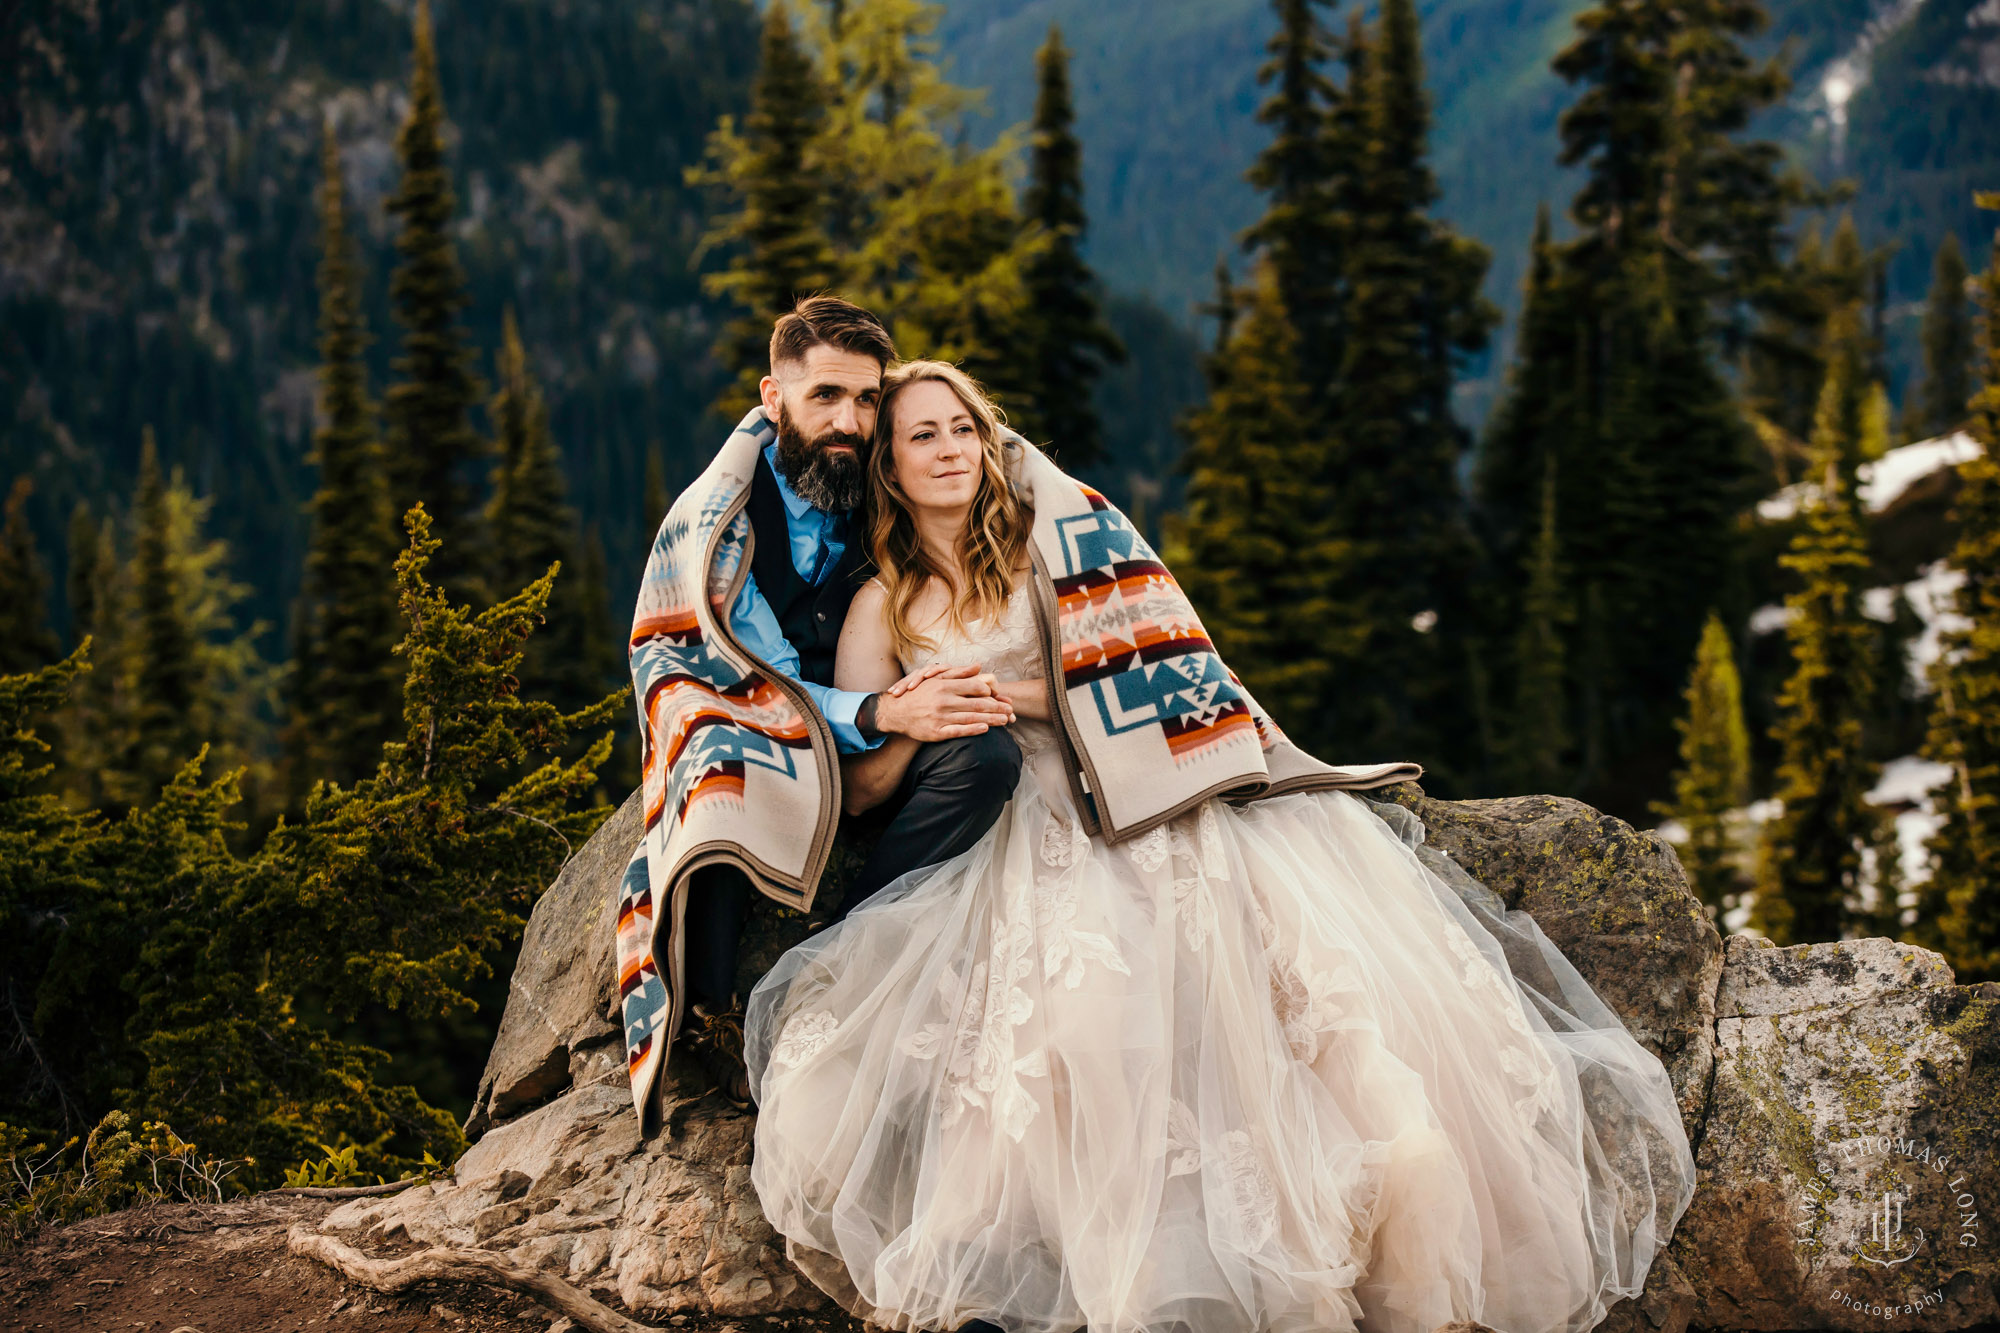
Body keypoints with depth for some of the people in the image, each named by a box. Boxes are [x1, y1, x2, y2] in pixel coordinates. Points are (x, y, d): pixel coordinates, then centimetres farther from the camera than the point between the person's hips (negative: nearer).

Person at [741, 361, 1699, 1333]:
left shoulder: (1050, 539, 14)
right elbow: (857, 784, 10)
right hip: (1037, 843, 0)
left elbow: (1132, 678, 6)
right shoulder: (882, 610, 15)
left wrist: (1003, 691, -4)